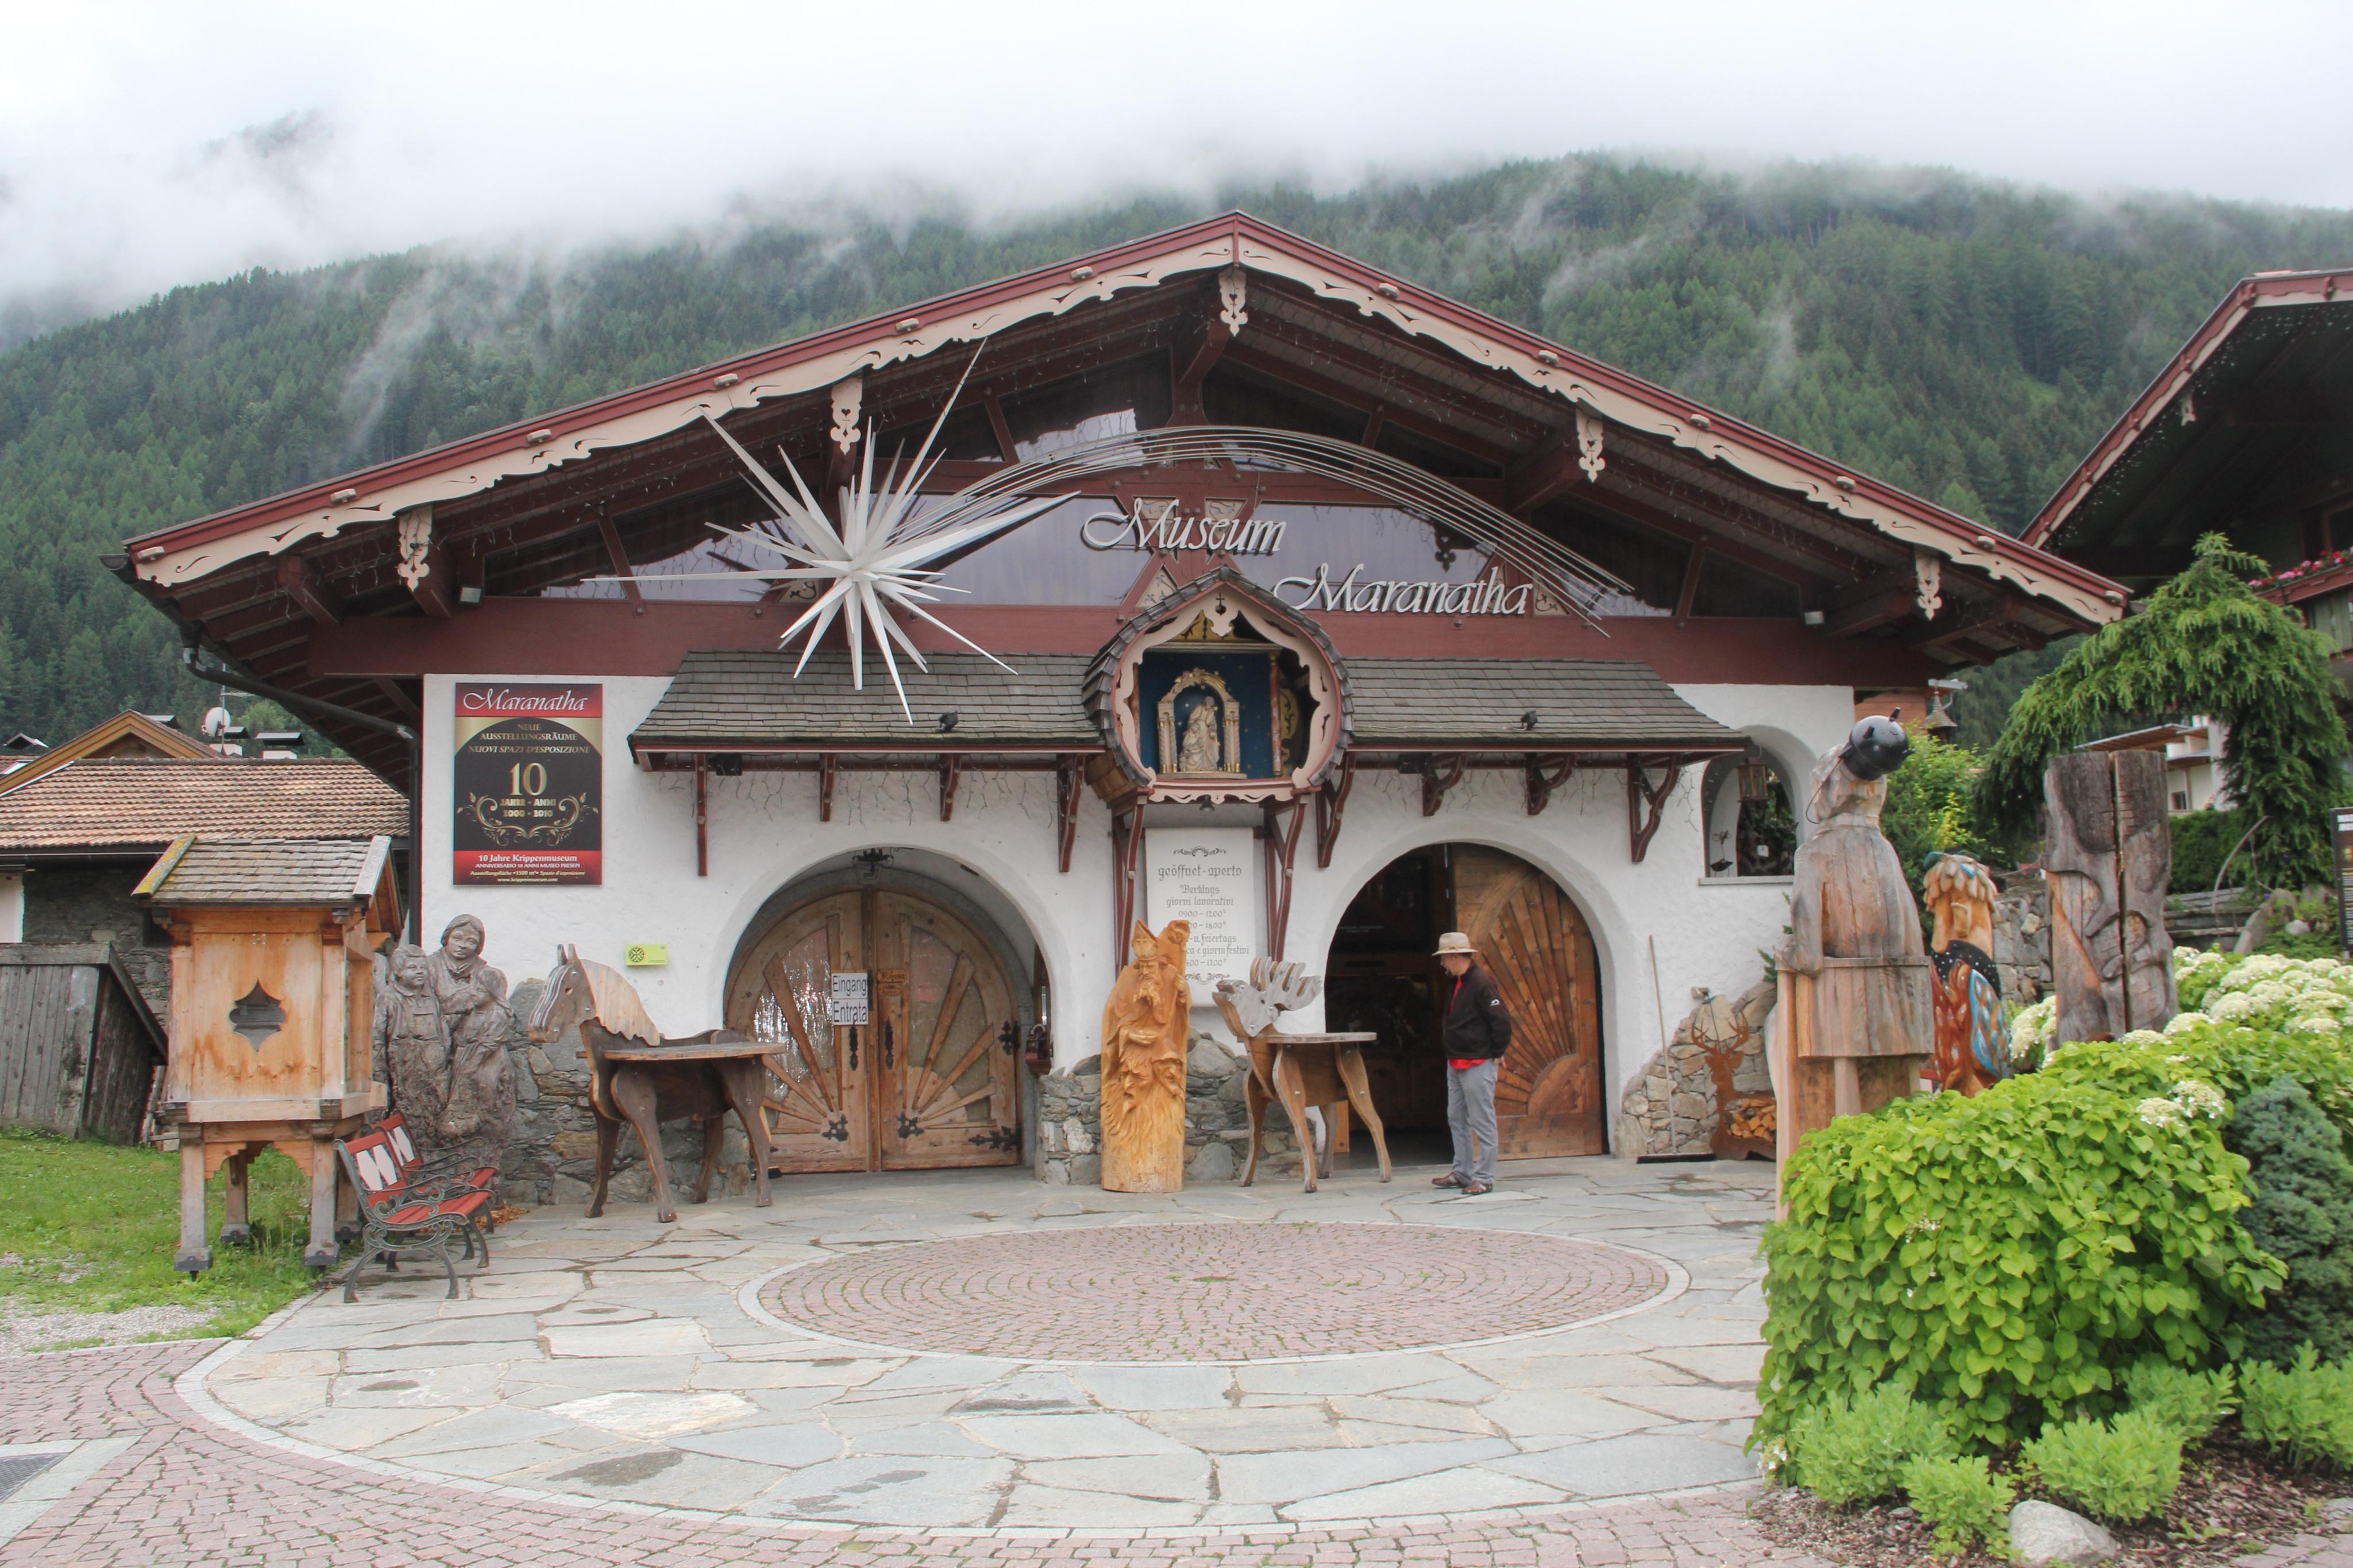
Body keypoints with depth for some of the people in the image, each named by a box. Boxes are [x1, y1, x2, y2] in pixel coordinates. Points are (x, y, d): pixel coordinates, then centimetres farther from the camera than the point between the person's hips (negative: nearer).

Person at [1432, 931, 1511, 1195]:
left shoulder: (1481, 982, -17)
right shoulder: (1458, 983, 13)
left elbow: (1502, 1019, -19)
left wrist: (1497, 1053, -12)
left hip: (1478, 1064, -10)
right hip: (1456, 1063, 11)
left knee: (1481, 1121, -5)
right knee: (1457, 1119, 15)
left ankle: (1483, 1178, -1)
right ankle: (1462, 1173, 23)